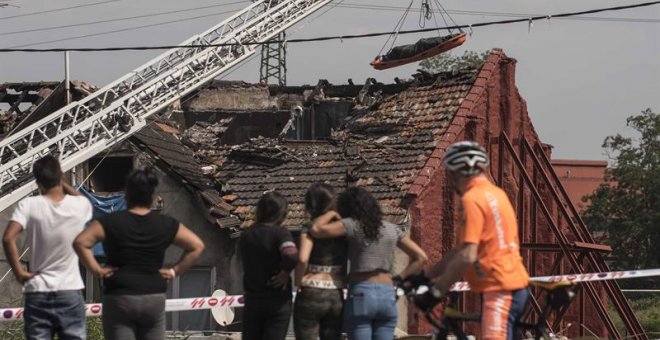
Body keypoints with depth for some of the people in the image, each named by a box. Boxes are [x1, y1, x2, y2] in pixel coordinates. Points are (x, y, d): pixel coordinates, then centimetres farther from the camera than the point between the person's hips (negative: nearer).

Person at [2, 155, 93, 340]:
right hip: (70, 292, 1)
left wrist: (19, 272, -9)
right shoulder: (80, 206, -1)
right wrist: (61, 183, 19)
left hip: (38, 293, -1)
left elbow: (8, 238, -18)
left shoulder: (29, 205, -7)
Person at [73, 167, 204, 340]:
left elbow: (80, 242, -15)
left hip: (119, 299, -3)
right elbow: (197, 245, 8)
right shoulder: (166, 225, 4)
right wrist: (175, 271, 8)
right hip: (154, 299, 3)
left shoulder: (111, 222, -5)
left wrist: (96, 269, -6)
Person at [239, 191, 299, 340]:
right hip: (278, 300, -4)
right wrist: (285, 273, -13)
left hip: (252, 300, 4)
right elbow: (291, 256, -31)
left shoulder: (246, 235, 3)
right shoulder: (280, 233, -13)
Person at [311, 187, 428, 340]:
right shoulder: (393, 229, 12)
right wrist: (398, 279, 11)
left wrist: (331, 214, 6)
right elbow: (421, 257, 13)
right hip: (387, 296, 5)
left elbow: (317, 229, -12)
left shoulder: (354, 225, -4)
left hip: (360, 294, -5)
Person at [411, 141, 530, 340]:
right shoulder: (494, 193, 16)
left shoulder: (472, 199, -13)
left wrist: (436, 291, -15)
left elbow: (467, 256, -21)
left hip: (499, 291, -10)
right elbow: (461, 249, 19)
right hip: (513, 285, 10)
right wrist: (426, 276, 19)